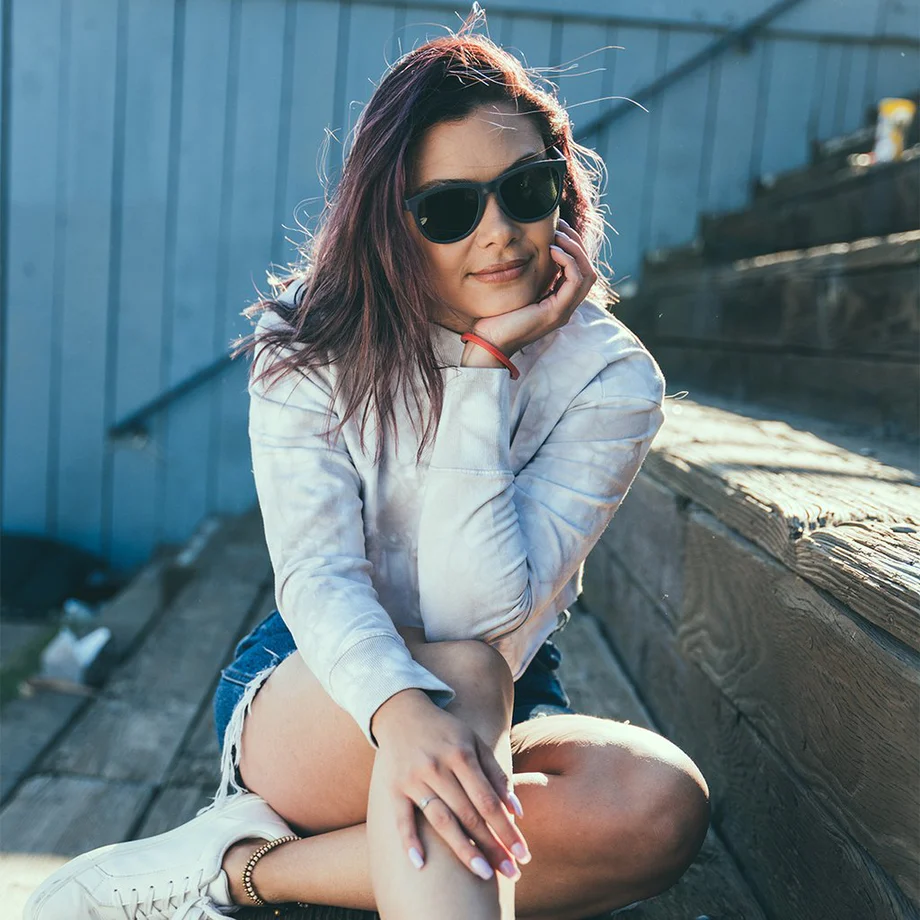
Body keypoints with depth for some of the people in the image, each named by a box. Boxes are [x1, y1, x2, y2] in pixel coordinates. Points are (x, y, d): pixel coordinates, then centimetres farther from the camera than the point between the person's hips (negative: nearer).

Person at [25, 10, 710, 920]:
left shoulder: (611, 378, -12)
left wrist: (484, 363, -26)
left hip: (502, 711, 3)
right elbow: (315, 575, -22)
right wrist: (401, 708, -42)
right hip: (309, 696, -2)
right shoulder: (310, 345, -10)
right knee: (462, 670, -35)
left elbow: (481, 612, -23)